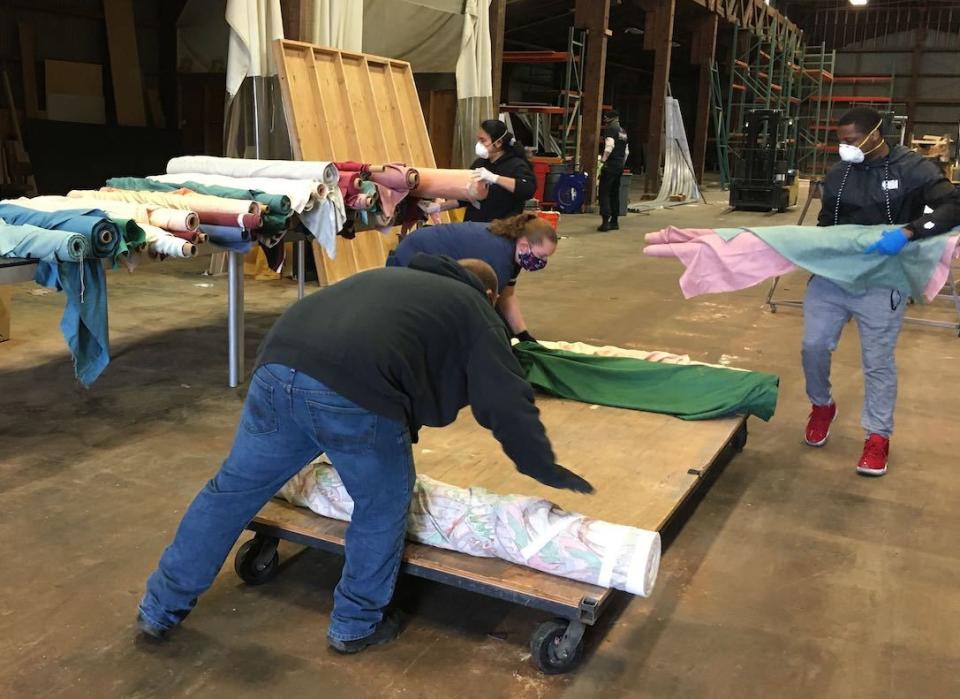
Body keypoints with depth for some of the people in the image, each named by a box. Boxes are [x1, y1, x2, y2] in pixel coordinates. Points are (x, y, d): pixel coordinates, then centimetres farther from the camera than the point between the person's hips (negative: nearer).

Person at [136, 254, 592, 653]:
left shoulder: (391, 276, 39)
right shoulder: (473, 310, 21)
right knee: (384, 506, 18)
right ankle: (356, 624, 32)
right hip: (356, 391, -6)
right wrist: (544, 469, 29)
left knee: (233, 489, 20)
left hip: (278, 367, 6)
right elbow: (507, 402, 16)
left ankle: (161, 609, 35)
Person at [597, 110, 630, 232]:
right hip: (620, 166, 8)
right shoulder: (623, 132, 18)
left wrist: (602, 160, -15)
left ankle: (605, 221, -16)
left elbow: (609, 146, -22)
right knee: (615, 193, 14)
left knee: (604, 193, -7)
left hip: (610, 165, -8)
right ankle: (614, 222, 16)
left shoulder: (610, 130, -8)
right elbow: (627, 151, 21)